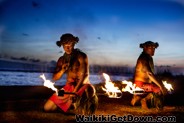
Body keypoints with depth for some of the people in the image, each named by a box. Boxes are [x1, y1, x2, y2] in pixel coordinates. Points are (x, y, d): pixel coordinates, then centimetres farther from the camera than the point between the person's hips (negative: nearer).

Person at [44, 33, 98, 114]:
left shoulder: (81, 56, -9)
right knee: (47, 107, -3)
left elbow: (85, 75, -19)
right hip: (69, 86, 5)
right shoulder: (62, 59, 5)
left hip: (82, 85, -5)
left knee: (90, 90, -43)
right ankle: (71, 103, 18)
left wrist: (75, 91, -28)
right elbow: (55, 78, 5)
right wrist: (62, 71, -16)